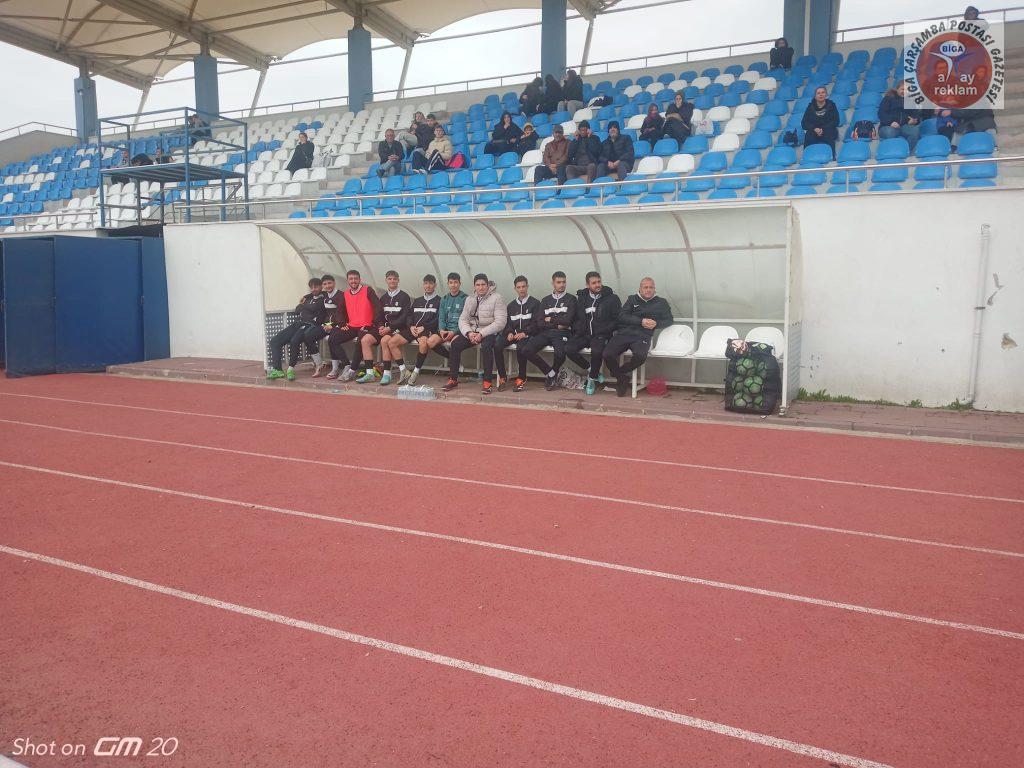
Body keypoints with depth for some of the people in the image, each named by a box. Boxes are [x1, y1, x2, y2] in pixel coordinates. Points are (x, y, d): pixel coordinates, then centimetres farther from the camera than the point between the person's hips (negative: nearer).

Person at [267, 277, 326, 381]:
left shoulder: (323, 299, 1)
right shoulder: (309, 297, 24)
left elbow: (313, 308, -13)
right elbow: (297, 309, 21)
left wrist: (303, 304, 6)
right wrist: (303, 304, 3)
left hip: (310, 325, -8)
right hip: (299, 323, 8)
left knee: (294, 341, -36)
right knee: (275, 341, -5)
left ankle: (291, 369, -24)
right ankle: (276, 369, -11)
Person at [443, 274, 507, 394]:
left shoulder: (496, 298, -5)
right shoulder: (470, 300, 12)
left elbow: (500, 322, -13)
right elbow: (463, 320, 7)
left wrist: (481, 334, -20)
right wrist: (469, 333, -15)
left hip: (489, 333, -5)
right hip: (472, 331, 5)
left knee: (486, 346, -36)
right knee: (455, 344, -18)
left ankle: (487, 382, -28)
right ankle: (453, 379, -8)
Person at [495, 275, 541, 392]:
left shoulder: (535, 303, 8)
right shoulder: (511, 305, 23)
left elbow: (536, 323, -2)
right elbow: (508, 323, 18)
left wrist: (524, 333, -16)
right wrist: (509, 332, -5)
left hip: (527, 334, -4)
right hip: (513, 333, 4)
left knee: (520, 347, -37)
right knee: (497, 346, -25)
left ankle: (521, 378, -24)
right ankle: (502, 376, -16)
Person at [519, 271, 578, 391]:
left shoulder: (571, 299, 8)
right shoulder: (545, 300, 18)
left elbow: (567, 320, -6)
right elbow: (539, 323, 8)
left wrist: (550, 319, 4)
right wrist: (557, 324, -5)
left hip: (561, 333, -4)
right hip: (545, 333, 4)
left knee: (560, 353, -37)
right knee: (525, 351, -20)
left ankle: (553, 373, -1)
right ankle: (549, 372, -1)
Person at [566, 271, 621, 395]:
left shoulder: (611, 297, -2)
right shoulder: (581, 297, 9)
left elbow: (617, 319, -1)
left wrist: (604, 331, -10)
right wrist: (578, 331, -1)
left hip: (601, 335, -4)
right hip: (584, 334, 4)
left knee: (596, 351, -34)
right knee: (569, 349, -21)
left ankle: (592, 378, -8)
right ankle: (591, 370, 1)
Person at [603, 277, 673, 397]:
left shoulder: (661, 303, 20)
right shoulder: (632, 299, 19)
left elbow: (669, 320, 18)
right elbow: (622, 316, 5)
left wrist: (656, 324, -3)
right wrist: (641, 321, -9)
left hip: (642, 336, -1)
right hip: (624, 333, 1)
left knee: (640, 356, -35)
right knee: (608, 355, -24)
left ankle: (620, 372, -5)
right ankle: (622, 378, 1)